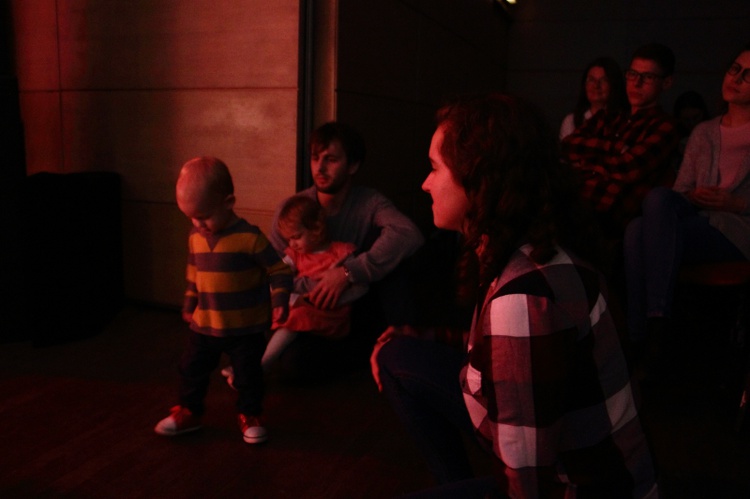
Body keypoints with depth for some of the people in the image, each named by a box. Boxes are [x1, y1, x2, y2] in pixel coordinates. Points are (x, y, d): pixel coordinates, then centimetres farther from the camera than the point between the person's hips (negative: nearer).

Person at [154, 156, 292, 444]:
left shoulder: (249, 237, -18)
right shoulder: (195, 237, 1)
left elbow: (279, 270, -13)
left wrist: (279, 301, -23)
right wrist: (189, 305, 19)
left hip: (245, 327, -5)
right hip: (204, 325, 5)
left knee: (248, 375, 8)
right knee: (191, 369, 14)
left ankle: (249, 416, 30)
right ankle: (188, 412, 35)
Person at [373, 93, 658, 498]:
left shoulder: (524, 295, -32)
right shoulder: (531, 250, -4)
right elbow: (496, 348, 14)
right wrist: (403, 343, 7)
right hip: (563, 461, 8)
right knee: (397, 357, 10)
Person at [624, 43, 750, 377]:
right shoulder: (703, 133, 24)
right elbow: (680, 189, 18)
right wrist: (691, 197, -4)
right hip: (697, 220, 5)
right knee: (648, 214, -32)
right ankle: (643, 344, -34)